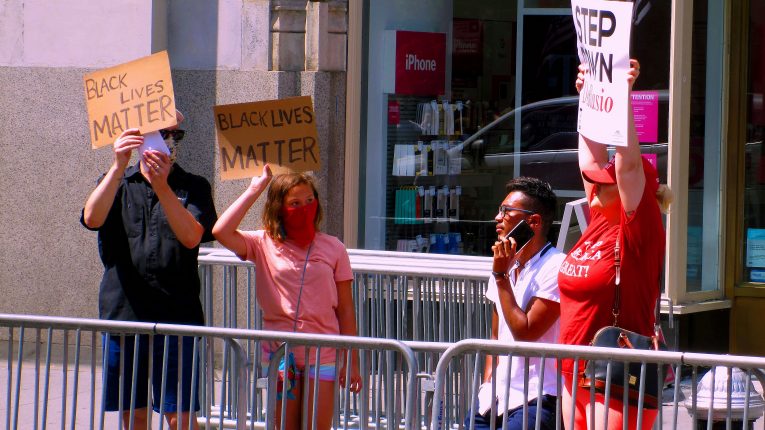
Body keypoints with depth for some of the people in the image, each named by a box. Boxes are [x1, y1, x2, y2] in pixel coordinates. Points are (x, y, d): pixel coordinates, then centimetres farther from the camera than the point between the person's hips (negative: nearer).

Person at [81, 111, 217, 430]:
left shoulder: (193, 187, 6)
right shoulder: (117, 183, 11)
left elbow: (191, 236, -13)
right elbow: (92, 218, -11)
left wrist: (161, 185, -25)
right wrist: (118, 167, -24)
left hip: (175, 316, -2)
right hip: (123, 313, 2)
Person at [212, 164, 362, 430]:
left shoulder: (333, 248, 3)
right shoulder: (264, 244, 2)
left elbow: (345, 310, 5)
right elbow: (221, 232, -14)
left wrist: (351, 362, 2)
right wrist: (254, 190, -8)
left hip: (323, 355, -1)